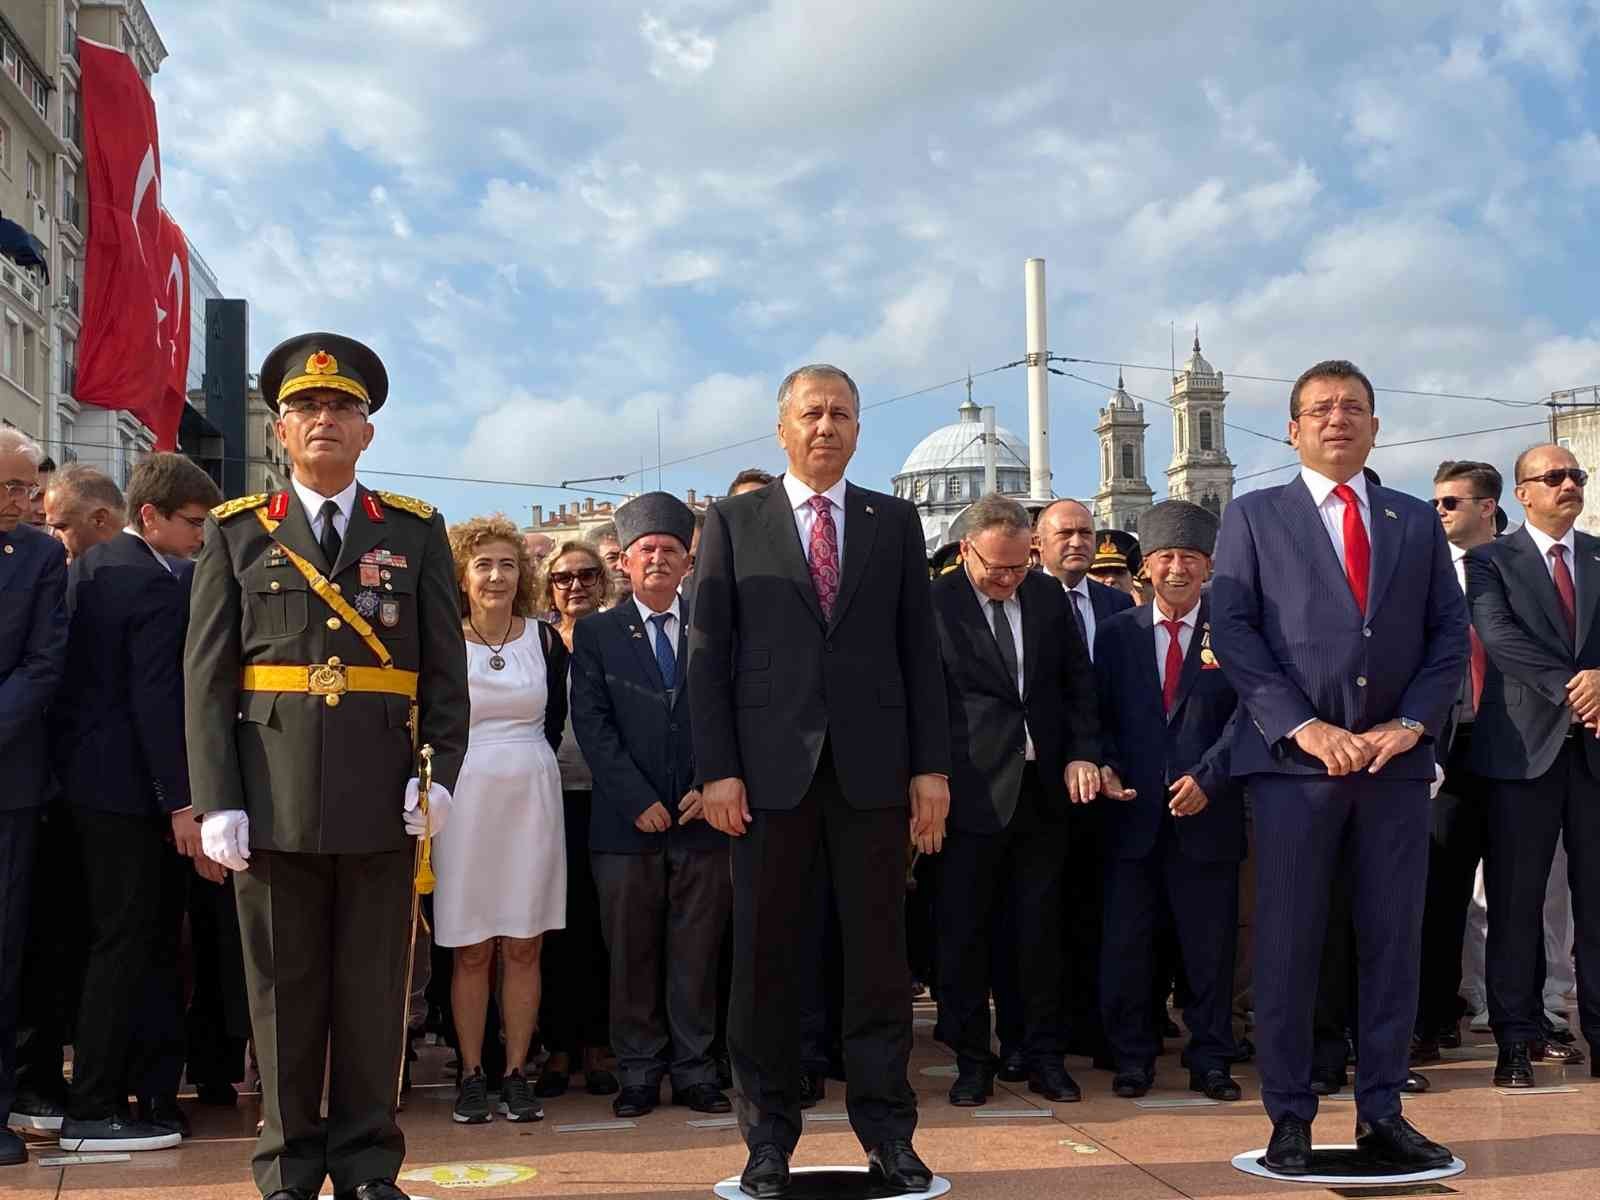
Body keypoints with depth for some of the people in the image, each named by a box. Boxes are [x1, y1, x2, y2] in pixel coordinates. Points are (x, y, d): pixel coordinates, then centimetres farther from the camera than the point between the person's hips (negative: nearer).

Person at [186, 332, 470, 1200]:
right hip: (273, 796, 0)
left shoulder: (416, 532, 9)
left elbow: (445, 668, 6)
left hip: (381, 800, 0)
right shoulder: (236, 533, 8)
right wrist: (218, 800, -5)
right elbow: (206, 678, 3)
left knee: (374, 991, 6)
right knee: (283, 992, 7)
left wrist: (440, 771, -7)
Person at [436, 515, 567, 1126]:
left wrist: (524, 764, 9)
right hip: (463, 800, -2)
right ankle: (471, 1076, 11)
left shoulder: (545, 640, 5)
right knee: (471, 950, 2)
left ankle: (516, 1074, 12)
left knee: (523, 947, 4)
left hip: (530, 798, 2)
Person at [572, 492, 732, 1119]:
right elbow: (592, 724, -2)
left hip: (701, 817, 1)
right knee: (632, 955, 5)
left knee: (696, 954, 6)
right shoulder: (596, 634, 6)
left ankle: (695, 1070, 15)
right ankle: (639, 1071, 15)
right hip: (626, 823, -1)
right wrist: (637, 799, -11)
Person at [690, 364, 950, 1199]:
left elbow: (919, 651, 9)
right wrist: (716, 769, -6)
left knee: (878, 951, 5)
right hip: (770, 769, -1)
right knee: (762, 953, 4)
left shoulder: (895, 523, 11)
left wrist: (932, 766, 2)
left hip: (872, 768, 1)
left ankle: (887, 1131, 15)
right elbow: (708, 654, 2)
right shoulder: (733, 523, 7)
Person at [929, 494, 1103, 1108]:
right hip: (973, 790, -4)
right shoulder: (934, 603, -5)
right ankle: (972, 1061, 15)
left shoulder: (1047, 595, 9)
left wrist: (1082, 753, 2)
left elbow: (1079, 678, 14)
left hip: (1044, 787, 4)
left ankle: (1044, 1057, 20)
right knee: (963, 930, 3)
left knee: (1041, 929, 10)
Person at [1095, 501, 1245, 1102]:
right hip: (1133, 813, 2)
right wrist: (1106, 766, -6)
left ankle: (1210, 1062, 19)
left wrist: (1207, 777, -15)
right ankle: (1132, 1058, 19)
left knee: (1209, 946, 6)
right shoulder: (1117, 631, 9)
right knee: (1126, 943, 5)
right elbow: (1100, 713, 11)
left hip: (1207, 811, -2)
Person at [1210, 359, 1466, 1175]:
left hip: (1397, 761, 3)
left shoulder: (1417, 522, 14)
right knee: (1287, 945, 0)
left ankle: (1381, 1114, 14)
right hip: (1295, 760, -2)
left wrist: (1411, 723, -6)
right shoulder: (1253, 518, 6)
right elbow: (1232, 632, -3)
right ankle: (1290, 1116, 9)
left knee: (1393, 942, 5)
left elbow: (1449, 634, 9)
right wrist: (1304, 727, -12)